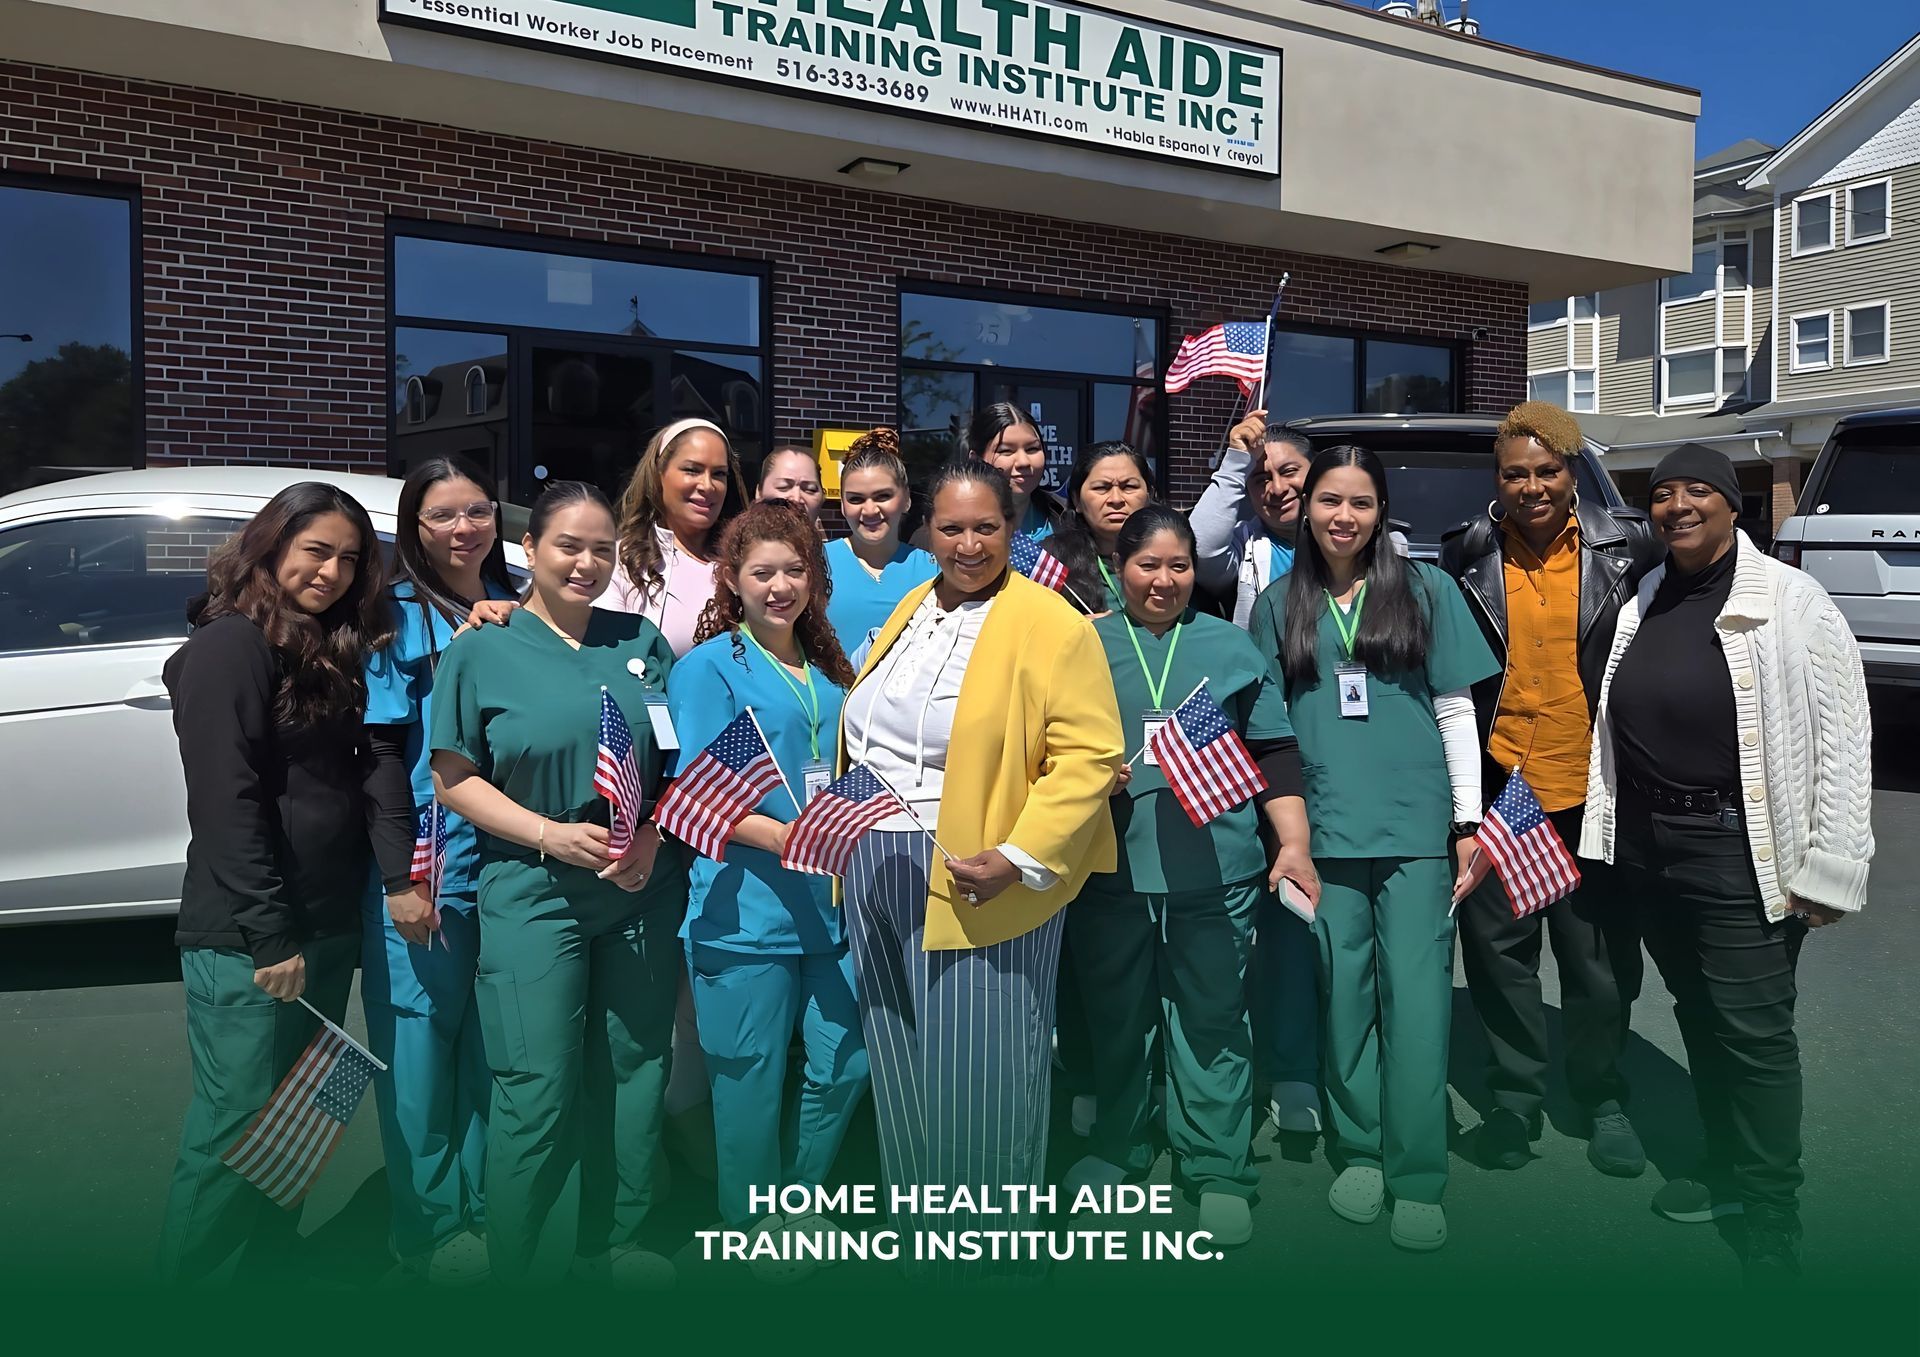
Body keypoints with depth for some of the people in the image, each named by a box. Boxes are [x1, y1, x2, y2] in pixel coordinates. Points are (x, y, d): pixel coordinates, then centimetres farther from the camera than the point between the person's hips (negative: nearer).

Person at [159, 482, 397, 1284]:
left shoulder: (335, 652, 13)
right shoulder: (230, 644, -12)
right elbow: (227, 802, -18)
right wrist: (270, 936, -19)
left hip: (327, 924, 8)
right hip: (246, 937, -8)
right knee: (236, 1128, -1)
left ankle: (267, 1272, 32)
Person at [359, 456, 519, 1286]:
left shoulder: (517, 606, 9)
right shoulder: (398, 617, -4)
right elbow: (381, 751, -8)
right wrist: (401, 879, -12)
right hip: (427, 865, -4)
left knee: (491, 1040, 12)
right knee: (421, 1038, 4)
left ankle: (481, 1207, 27)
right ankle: (426, 1228, 20)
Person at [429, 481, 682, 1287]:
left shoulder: (642, 643, 8)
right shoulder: (482, 651, -1)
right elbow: (454, 779, -4)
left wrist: (655, 835, -8)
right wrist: (550, 834, -16)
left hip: (644, 892, 4)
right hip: (534, 894, -3)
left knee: (631, 1069, 10)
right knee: (538, 1086, -1)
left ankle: (609, 1242, 28)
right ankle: (528, 1266, 17)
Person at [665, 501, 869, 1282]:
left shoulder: (829, 669, 15)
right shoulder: (708, 667, -3)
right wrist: (786, 838, -25)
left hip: (832, 901, 6)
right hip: (748, 906, -5)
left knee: (846, 1062, 8)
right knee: (752, 1076, 3)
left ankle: (802, 1202, 31)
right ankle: (752, 1226, 24)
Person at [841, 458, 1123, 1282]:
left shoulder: (1052, 626, -10)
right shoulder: (907, 613, 13)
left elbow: (1088, 756, -15)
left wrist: (1021, 857, -21)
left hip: (980, 884, -7)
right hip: (880, 874, 7)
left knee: (977, 1076, 2)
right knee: (904, 1075, 15)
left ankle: (991, 1246, 23)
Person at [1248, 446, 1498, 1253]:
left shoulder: (1425, 589, 5)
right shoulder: (1280, 605, 9)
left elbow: (1455, 710, 5)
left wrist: (1469, 820, 1)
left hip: (1417, 823, -1)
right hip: (1325, 828, 2)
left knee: (1416, 997, -3)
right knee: (1345, 996, 8)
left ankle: (1416, 1179, 6)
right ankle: (1360, 1153, 23)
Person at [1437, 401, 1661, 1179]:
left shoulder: (1627, 547, -2)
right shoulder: (1465, 557, -1)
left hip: (1592, 792, 0)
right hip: (1495, 791, 0)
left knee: (1601, 958, 11)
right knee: (1500, 952, 10)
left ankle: (1602, 1099, 30)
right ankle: (1515, 1096, 27)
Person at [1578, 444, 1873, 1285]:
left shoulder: (1789, 602, -9)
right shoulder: (1642, 605, 10)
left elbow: (1843, 741, -12)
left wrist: (1828, 868, -14)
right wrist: (1614, 832, 10)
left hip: (1740, 850, -6)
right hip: (1646, 843, 6)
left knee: (1753, 1030, -1)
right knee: (1698, 1015, 18)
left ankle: (1773, 1223, 13)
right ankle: (1727, 1172, 34)